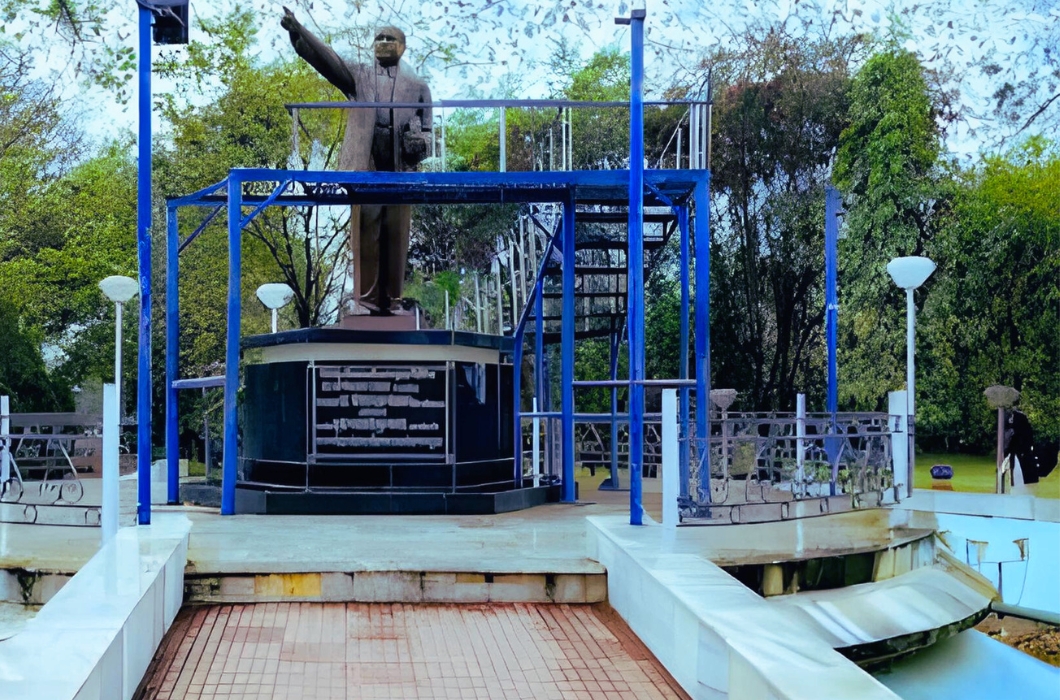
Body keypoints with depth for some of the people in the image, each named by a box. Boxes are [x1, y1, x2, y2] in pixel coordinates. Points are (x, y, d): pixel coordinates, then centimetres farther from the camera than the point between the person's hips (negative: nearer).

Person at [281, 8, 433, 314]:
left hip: (401, 169, 1)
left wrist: (420, 142, -8)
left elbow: (427, 129, 16)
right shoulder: (358, 74, 13)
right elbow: (325, 57, -2)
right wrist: (297, 32, -18)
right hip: (364, 166, -1)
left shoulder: (417, 86, 14)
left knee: (396, 235, 2)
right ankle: (367, 296, 3)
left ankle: (392, 297, 9)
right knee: (365, 233, -1)